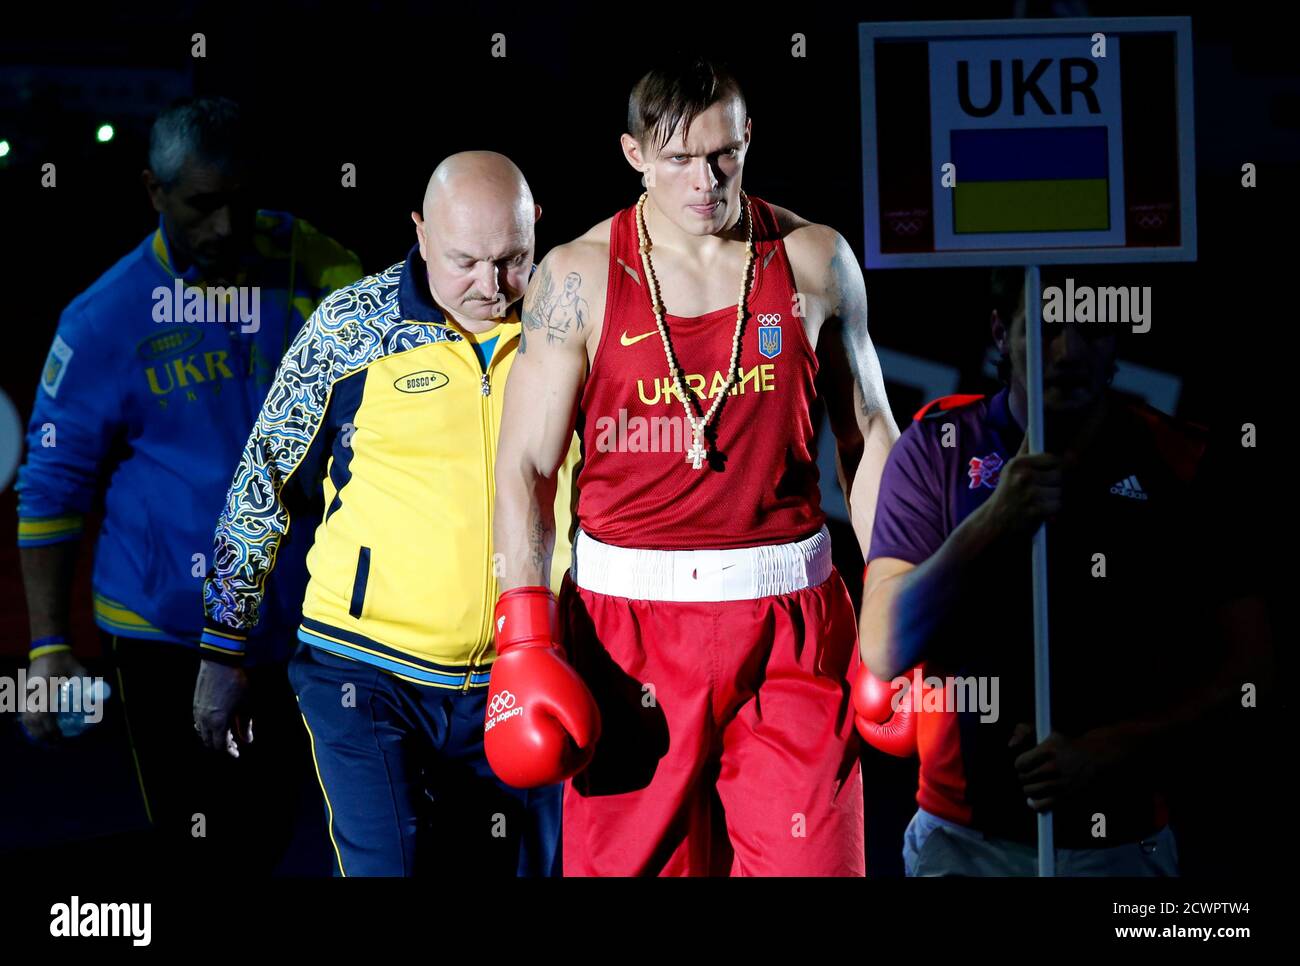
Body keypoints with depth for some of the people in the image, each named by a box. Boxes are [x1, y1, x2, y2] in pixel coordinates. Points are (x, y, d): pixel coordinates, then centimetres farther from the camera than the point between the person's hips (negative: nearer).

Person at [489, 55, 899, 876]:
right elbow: (526, 463, -2)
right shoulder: (578, 278, -1)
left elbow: (868, 435, 12)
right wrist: (525, 633, -12)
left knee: (807, 859, -4)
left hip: (789, 623, 1)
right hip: (628, 617, -1)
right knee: (626, 859, 3)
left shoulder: (815, 261, 4)